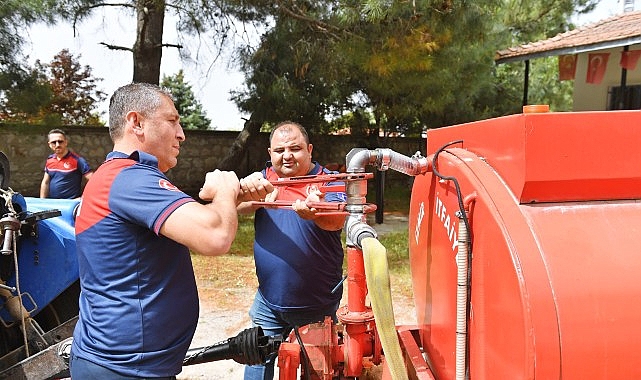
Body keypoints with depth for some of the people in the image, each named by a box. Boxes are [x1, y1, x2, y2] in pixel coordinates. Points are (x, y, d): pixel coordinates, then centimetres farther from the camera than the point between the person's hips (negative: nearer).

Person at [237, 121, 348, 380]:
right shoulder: (265, 177, 4)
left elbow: (337, 220, -29)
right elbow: (238, 206, -14)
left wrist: (315, 213, -52)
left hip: (319, 305, -2)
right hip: (268, 301, 3)